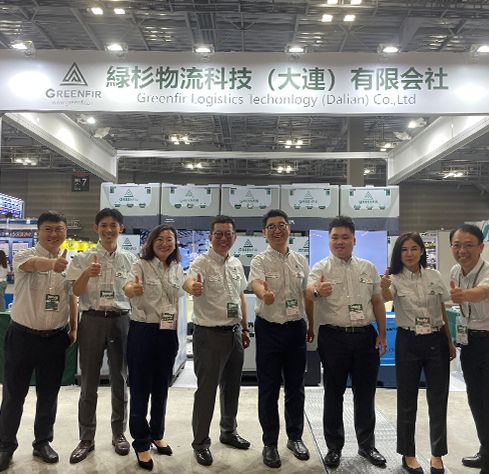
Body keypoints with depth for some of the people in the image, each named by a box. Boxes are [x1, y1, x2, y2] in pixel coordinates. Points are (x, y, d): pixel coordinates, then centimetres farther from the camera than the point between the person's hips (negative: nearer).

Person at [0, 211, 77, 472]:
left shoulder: (69, 262, 3)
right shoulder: (25, 255, -10)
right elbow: (33, 264, -36)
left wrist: (73, 328, 8)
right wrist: (52, 263, -58)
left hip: (55, 338, 3)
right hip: (22, 335, -3)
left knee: (48, 394, 14)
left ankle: (42, 442, 32)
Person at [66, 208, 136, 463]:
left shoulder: (130, 259, 5)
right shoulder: (83, 258, 1)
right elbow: (75, 292, -4)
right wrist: (87, 274, -23)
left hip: (121, 320, 1)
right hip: (92, 320, -1)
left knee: (120, 380, 11)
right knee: (89, 382, 7)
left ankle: (119, 433, 27)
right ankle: (86, 438, 21)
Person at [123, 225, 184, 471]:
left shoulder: (177, 268, 8)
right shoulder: (141, 265, -8)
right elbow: (128, 289, -28)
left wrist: (177, 333, 13)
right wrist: (133, 288, -52)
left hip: (168, 333, 5)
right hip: (143, 331, -5)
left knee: (161, 387, 16)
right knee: (140, 388, 4)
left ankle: (156, 435, 34)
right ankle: (141, 443, 18)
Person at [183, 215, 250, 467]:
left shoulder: (236, 264, 9)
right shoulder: (201, 263, -12)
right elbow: (189, 281, -34)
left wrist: (244, 328, 16)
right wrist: (192, 286, -58)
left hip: (234, 333, 7)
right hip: (209, 334, -6)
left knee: (231, 386, 18)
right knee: (207, 389, 2)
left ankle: (228, 432, 38)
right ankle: (200, 442, 19)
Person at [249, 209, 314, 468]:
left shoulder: (300, 260, 6)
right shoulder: (260, 261, -8)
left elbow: (307, 295, 14)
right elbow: (256, 283, -30)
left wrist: (311, 325, 16)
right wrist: (264, 293, -52)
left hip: (296, 328, 4)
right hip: (269, 328, -3)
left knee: (295, 386, 14)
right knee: (269, 388, 6)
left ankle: (295, 437, 33)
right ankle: (270, 443, 23)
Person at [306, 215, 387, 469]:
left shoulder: (368, 267, 9)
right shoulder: (321, 268, -4)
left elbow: (377, 301, 13)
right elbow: (309, 292, -24)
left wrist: (382, 333, 7)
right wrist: (317, 291, -47)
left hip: (366, 336, 3)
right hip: (334, 337, -3)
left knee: (365, 393, 13)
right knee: (334, 393, 8)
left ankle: (367, 444, 29)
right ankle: (334, 447, 22)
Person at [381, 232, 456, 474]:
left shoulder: (434, 276, 2)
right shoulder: (395, 278, -7)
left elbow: (443, 311, 10)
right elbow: (387, 297, -30)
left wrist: (450, 342, 10)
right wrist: (384, 287, -53)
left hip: (436, 341, 3)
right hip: (408, 342, -2)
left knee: (438, 399, 8)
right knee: (407, 400, 7)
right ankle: (408, 454, 22)